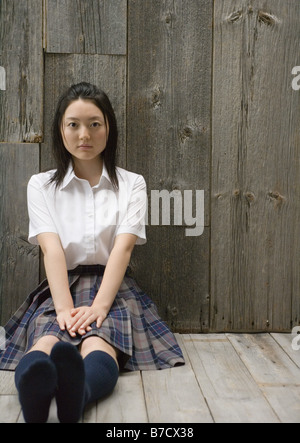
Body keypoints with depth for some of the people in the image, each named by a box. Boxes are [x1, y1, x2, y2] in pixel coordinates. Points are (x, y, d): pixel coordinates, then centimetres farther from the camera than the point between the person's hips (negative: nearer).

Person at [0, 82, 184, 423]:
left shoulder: (132, 184, 9)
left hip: (112, 287, 0)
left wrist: (99, 306, -24)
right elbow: (52, 248, -6)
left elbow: (123, 247, -6)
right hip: (61, 288, 1)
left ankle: (76, 396, -67)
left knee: (98, 346, -36)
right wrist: (65, 309, -24)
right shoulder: (42, 185, 10)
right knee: (46, 343, -36)